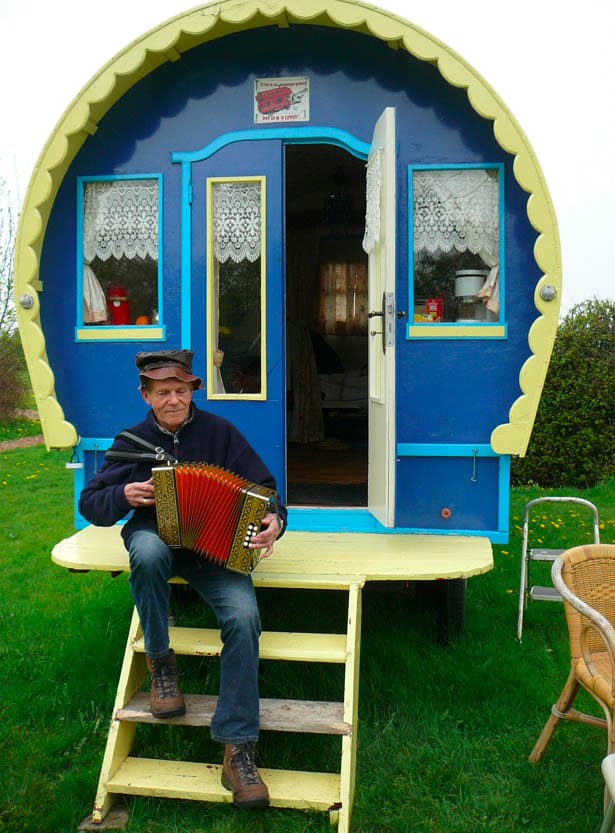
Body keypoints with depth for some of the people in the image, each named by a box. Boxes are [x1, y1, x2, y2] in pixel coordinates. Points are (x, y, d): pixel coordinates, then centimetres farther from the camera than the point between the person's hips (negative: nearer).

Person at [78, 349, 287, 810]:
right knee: (147, 550, -37)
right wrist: (124, 495, -16)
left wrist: (274, 520, -23)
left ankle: (238, 750, -16)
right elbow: (90, 504, 6)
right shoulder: (132, 441, 5)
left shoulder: (219, 431, 1)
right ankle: (160, 663, -13)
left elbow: (263, 490, 0)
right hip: (156, 542, 1)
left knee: (244, 616, -27)